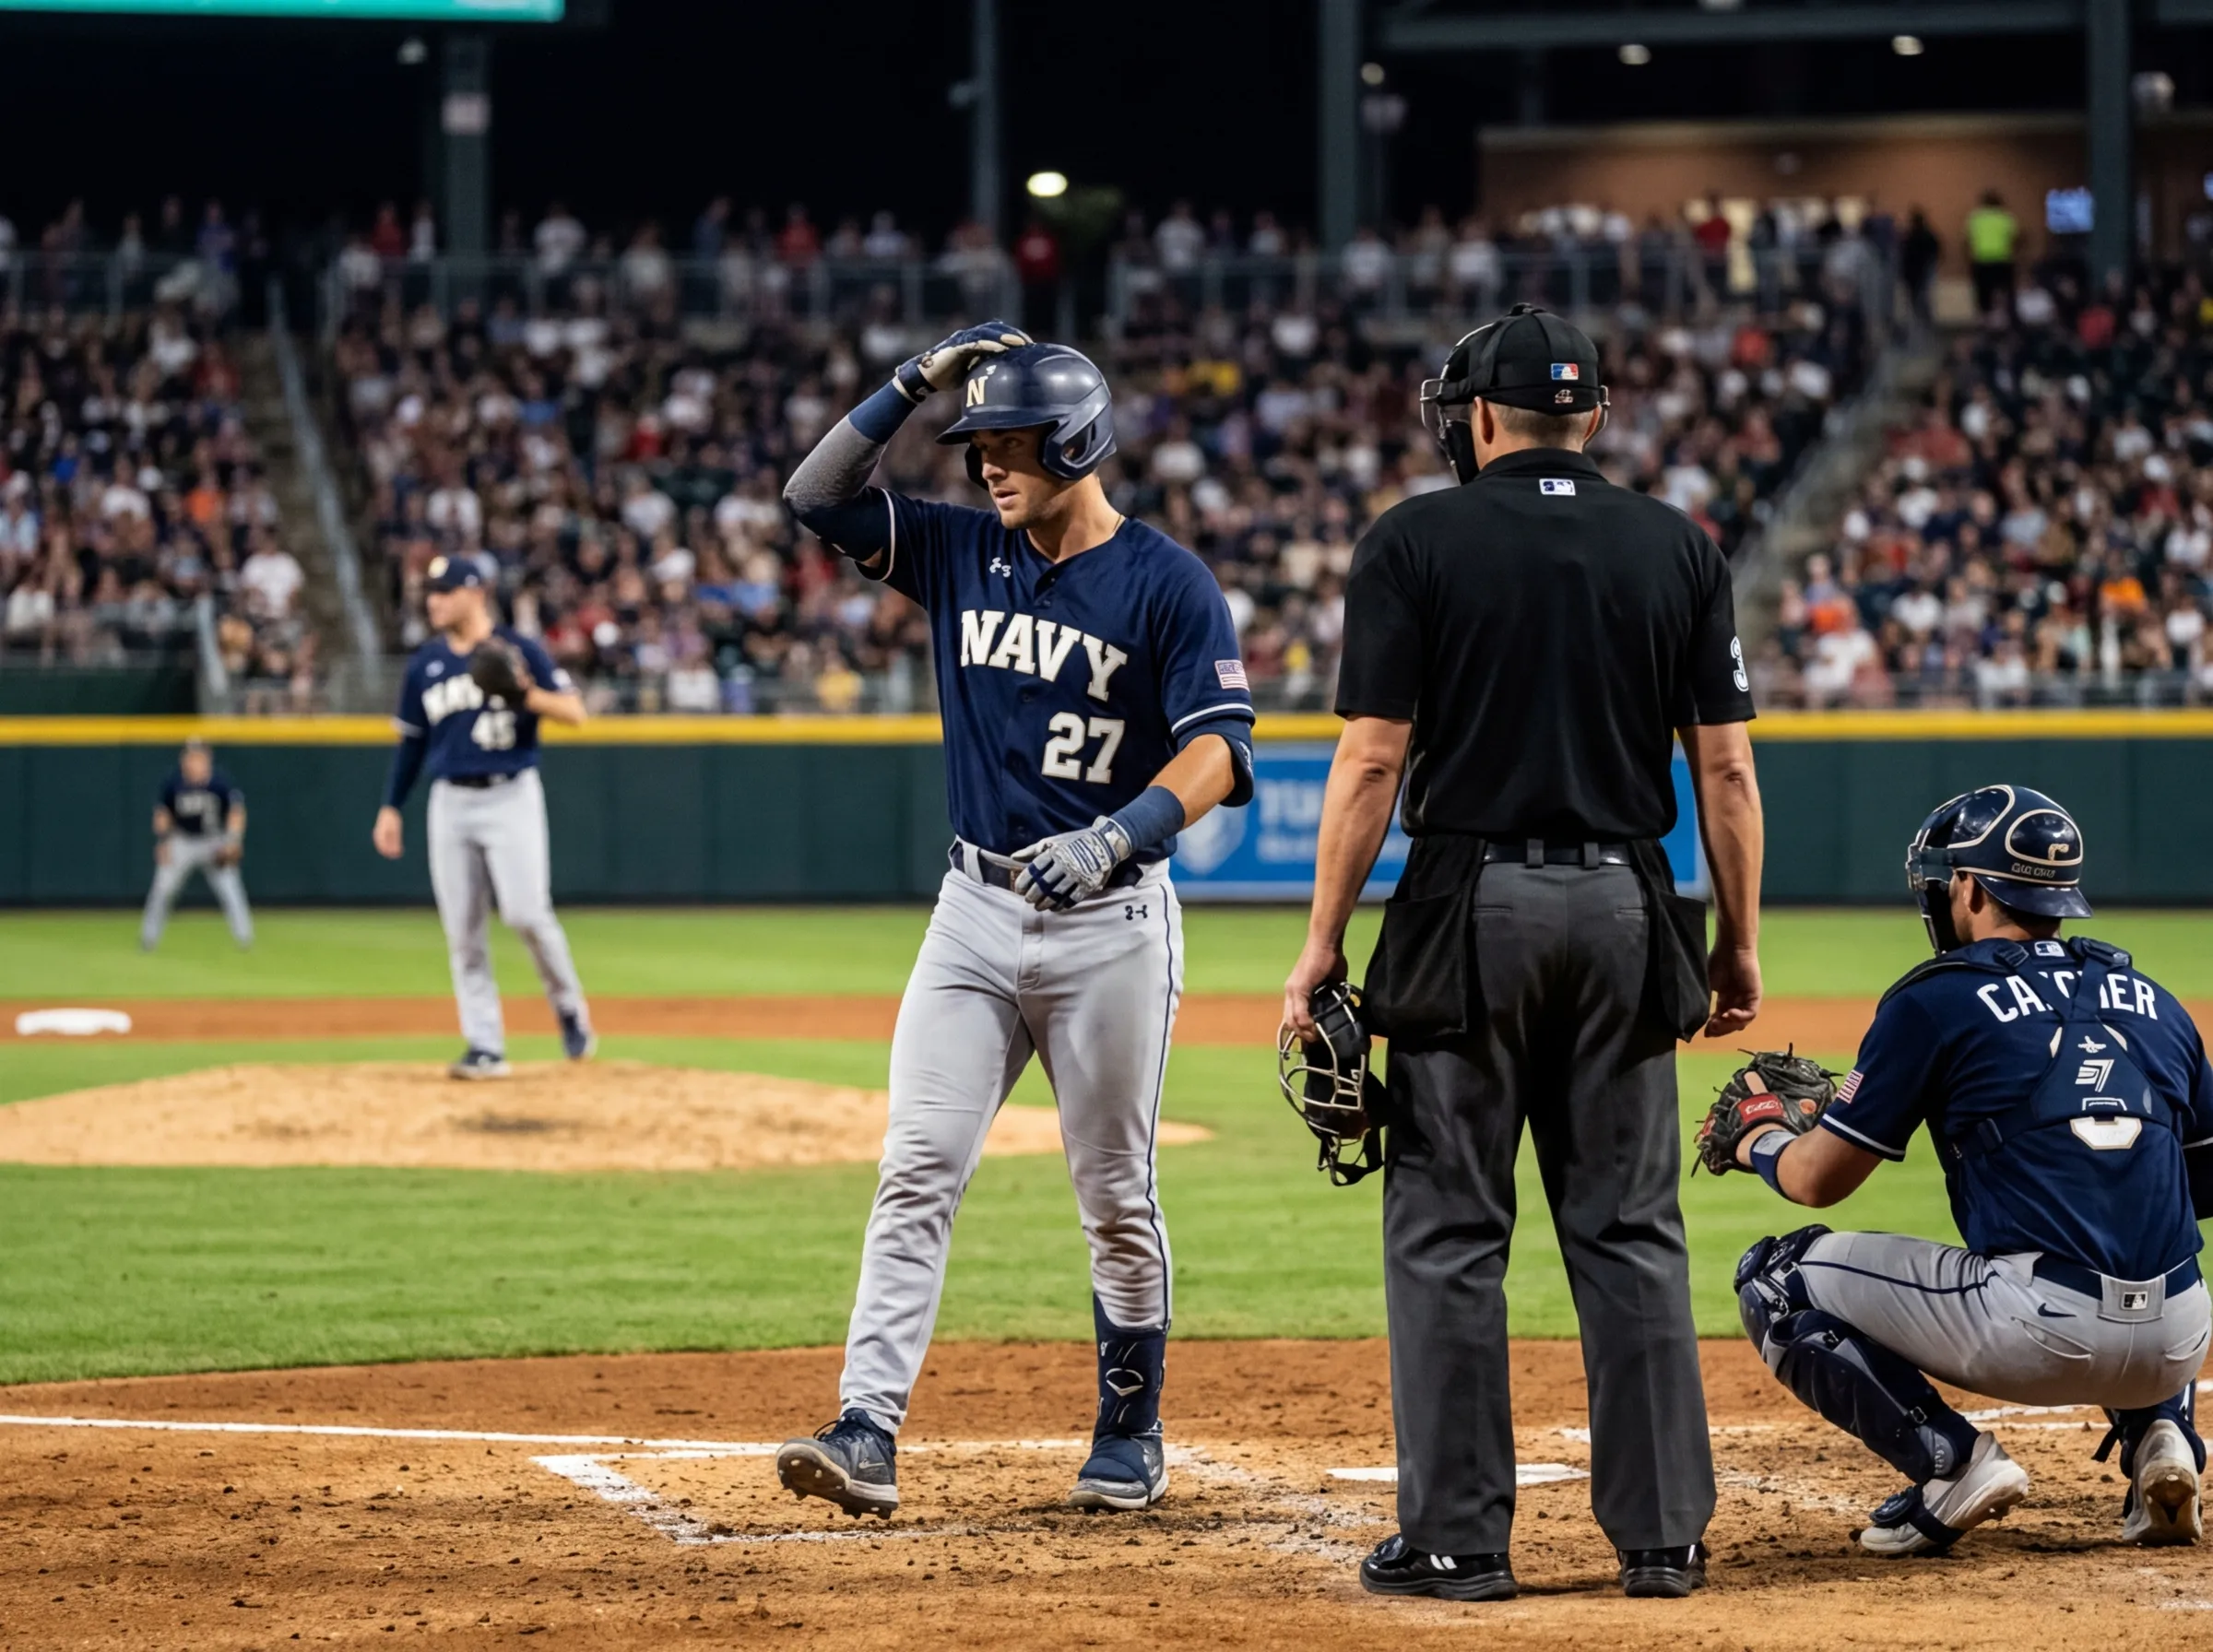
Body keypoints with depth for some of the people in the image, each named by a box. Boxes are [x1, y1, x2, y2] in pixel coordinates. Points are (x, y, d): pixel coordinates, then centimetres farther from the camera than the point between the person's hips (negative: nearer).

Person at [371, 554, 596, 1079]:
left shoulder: (519, 650, -3)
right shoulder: (425, 664, 10)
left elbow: (575, 712, -7)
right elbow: (411, 740, 17)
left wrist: (530, 695, -25)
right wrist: (391, 808, 11)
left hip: (511, 798, -4)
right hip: (451, 802, 4)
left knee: (526, 913, -16)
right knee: (463, 931, 1)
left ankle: (569, 1004, 9)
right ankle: (485, 1047, 5)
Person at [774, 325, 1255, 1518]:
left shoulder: (1166, 584, -8)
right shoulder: (963, 552, 7)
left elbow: (1219, 749, -16)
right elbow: (815, 494, 5)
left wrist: (1114, 835, -32)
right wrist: (917, 382, -5)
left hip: (1110, 921, -4)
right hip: (976, 912, 4)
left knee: (1116, 1196, 6)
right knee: (917, 1171, -7)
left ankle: (1130, 1433, 22)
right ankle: (866, 1434, -14)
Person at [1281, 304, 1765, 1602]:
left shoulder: (1416, 543, -2)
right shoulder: (1678, 549, 6)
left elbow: (1374, 759, -7)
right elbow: (1727, 766, 4)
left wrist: (1324, 944, -2)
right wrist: (1741, 943, 11)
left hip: (1470, 910, -3)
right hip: (1626, 910, 3)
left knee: (1448, 1229, 3)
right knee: (1632, 1230, 8)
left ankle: (1459, 1537, 2)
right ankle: (1664, 1532, 7)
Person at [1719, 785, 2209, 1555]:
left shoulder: (1935, 1000, 2)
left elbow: (1817, 1179, 7)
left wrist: (1759, 1144, 29)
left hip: (2038, 1335, -5)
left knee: (1776, 1278, 11)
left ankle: (1950, 1460, -4)